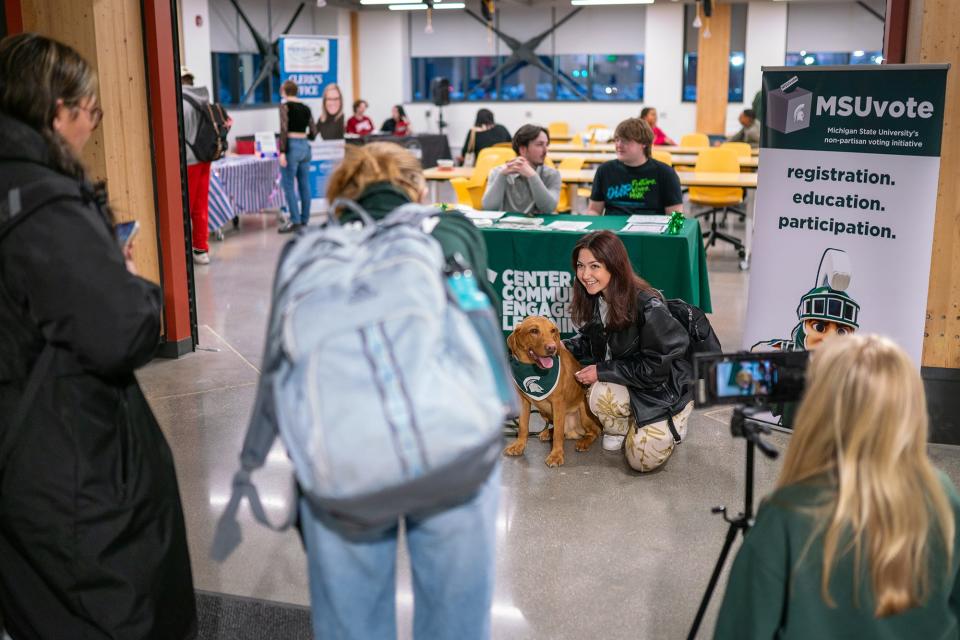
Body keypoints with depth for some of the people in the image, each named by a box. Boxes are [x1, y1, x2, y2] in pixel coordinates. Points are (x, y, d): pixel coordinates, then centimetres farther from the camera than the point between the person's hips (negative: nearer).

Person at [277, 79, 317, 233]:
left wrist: (282, 152, -17)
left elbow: (284, 130, -15)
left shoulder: (285, 106, -6)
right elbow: (313, 132, 12)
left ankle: (295, 221, -4)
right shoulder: (305, 108, 10)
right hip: (305, 146, 6)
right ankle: (304, 219, 15)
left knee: (289, 186, -1)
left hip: (291, 146, -6)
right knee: (304, 185, 10)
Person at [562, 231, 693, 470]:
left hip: (663, 389, -5)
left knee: (642, 461, -14)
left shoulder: (649, 307, -29)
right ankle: (619, 428, 5)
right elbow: (592, 341, 9)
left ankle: (675, 422, 16)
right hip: (625, 382, 5)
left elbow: (655, 368, -25)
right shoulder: (594, 299, -7)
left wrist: (602, 371, -23)